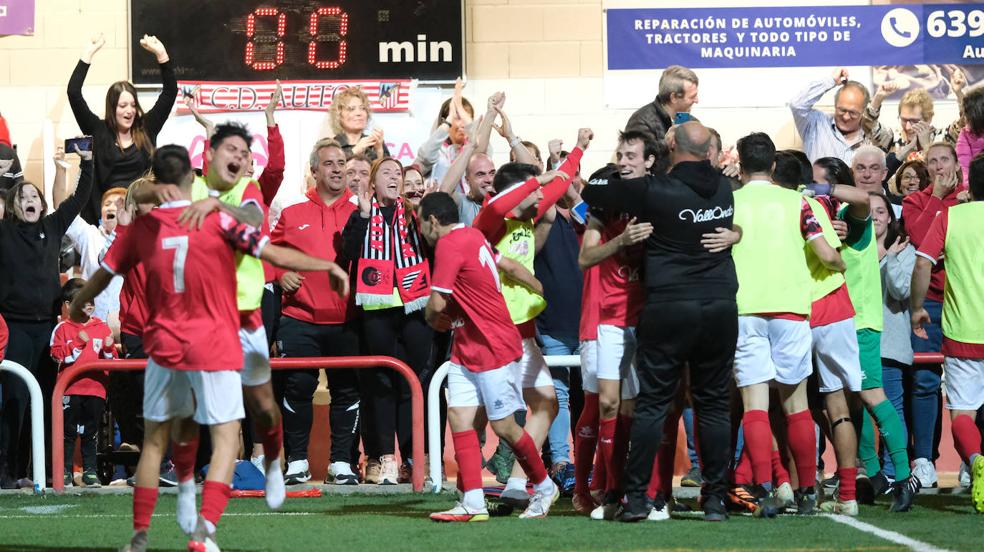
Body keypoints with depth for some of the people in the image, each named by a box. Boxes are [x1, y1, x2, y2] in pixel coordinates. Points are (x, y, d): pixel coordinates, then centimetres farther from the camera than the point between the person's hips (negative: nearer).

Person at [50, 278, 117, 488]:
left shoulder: (102, 327, 9)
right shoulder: (62, 329, 1)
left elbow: (111, 360, 9)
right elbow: (58, 356, -10)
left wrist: (109, 348, -11)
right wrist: (78, 344, -17)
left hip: (96, 389, 3)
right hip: (71, 389, -3)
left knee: (91, 433, 8)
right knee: (68, 432, 2)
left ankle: (90, 471, 15)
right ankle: (65, 471, 8)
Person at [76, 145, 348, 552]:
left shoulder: (143, 227, 1)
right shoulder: (218, 220, -9)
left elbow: (103, 274, 14)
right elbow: (276, 256, -10)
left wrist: (79, 304, 34)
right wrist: (329, 266, 3)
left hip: (164, 346, 3)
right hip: (216, 347, -3)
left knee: (154, 440, 14)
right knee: (225, 439, -1)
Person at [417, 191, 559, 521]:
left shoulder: (449, 245, -18)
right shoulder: (472, 237, 9)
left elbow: (437, 302, -20)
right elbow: (512, 267, 18)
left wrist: (433, 319, 4)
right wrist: (545, 293, 31)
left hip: (494, 348, -9)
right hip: (466, 349, 9)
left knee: (503, 425, 0)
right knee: (459, 417, -2)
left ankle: (544, 487, 19)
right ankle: (472, 503, -7)